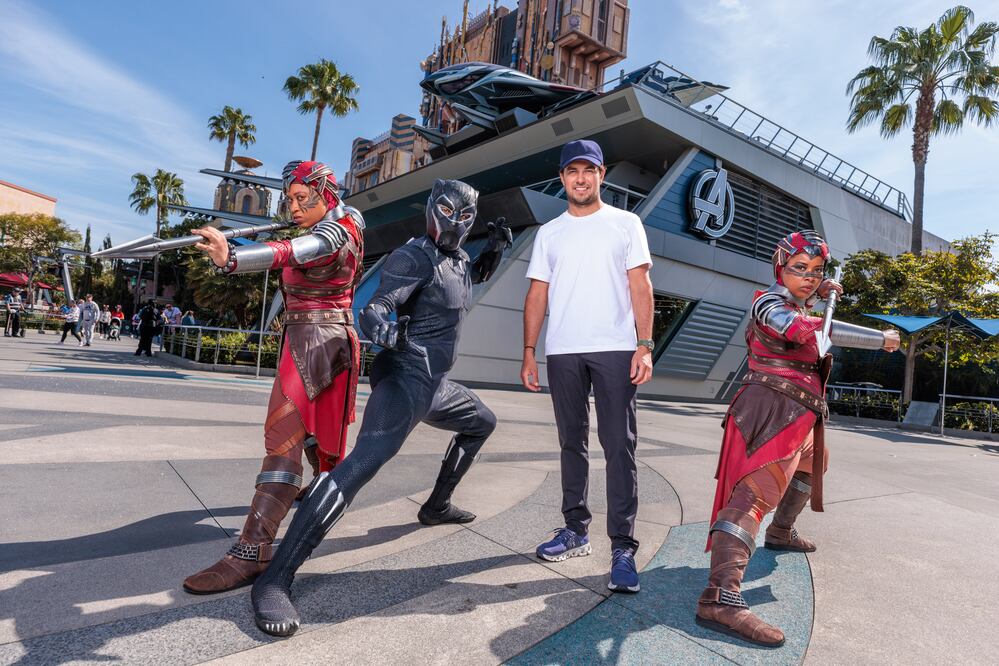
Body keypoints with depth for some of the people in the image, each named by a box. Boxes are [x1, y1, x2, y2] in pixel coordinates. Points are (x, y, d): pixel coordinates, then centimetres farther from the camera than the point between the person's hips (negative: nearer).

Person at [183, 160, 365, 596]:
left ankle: (252, 551, -23)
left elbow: (294, 253, -35)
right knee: (313, 424, 25)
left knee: (283, 433, -20)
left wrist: (232, 257, -49)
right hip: (301, 335, 10)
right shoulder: (320, 231, 14)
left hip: (321, 338, -10)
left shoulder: (338, 229, -14)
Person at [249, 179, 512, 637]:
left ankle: (436, 506, 35)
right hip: (405, 378, -10)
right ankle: (276, 578, -26)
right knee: (363, 462, -27)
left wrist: (495, 247, 15)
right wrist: (385, 332, -45)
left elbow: (477, 275, 37)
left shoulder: (456, 258, 14)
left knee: (482, 423, 27)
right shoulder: (415, 256, -12)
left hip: (435, 384, 10)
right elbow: (373, 309, -21)